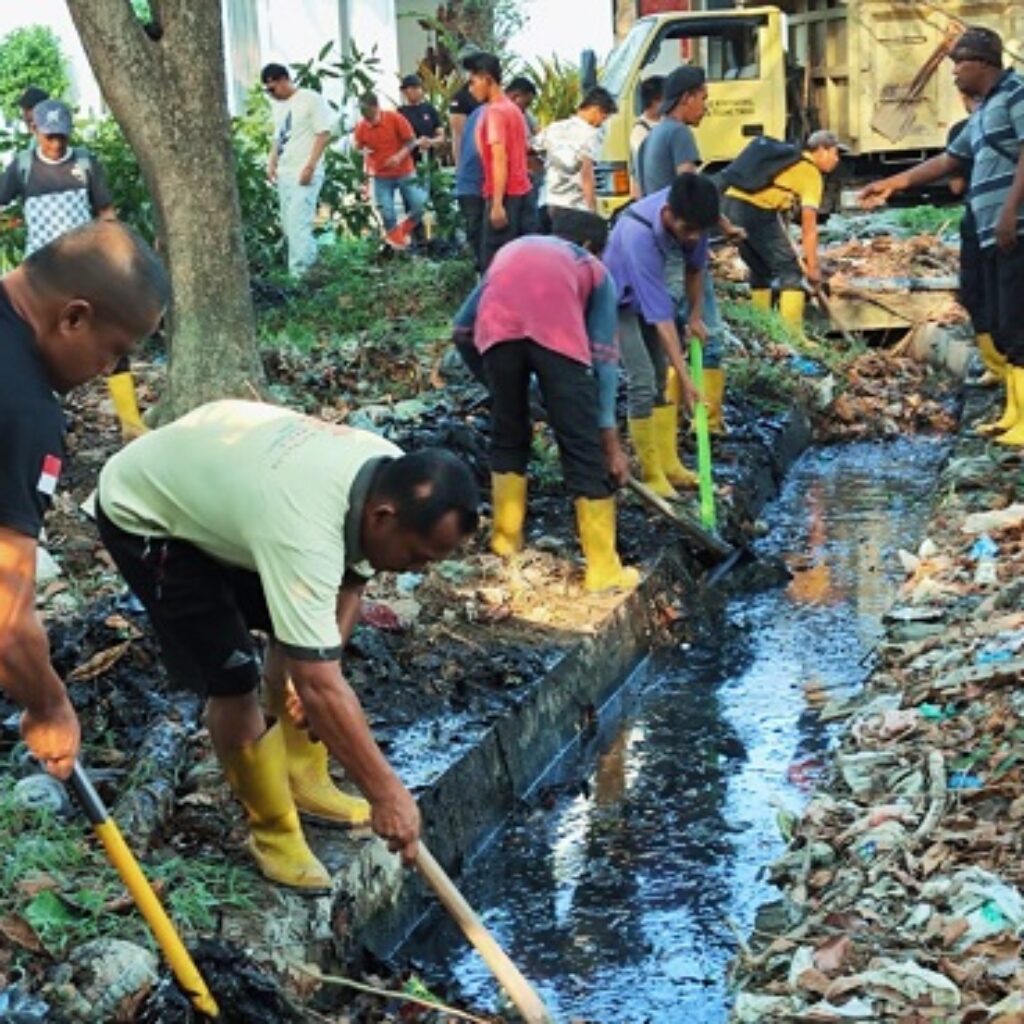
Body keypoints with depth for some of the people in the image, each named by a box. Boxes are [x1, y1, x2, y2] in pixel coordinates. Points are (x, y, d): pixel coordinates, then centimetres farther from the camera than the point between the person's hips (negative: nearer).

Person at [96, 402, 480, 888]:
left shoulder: (395, 478, -18)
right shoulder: (303, 529, -42)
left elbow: (350, 578, 0)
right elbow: (321, 688, -40)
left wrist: (319, 663, -13)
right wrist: (386, 793, -35)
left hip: (221, 476, 8)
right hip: (144, 516, -8)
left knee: (298, 633, 11)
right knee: (233, 680, -12)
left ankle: (301, 780, 27)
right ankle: (272, 830, 7)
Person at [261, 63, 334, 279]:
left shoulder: (311, 99, -8)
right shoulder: (277, 105, 16)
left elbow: (324, 134, -12)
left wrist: (310, 167, -17)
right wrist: (272, 163, 11)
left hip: (304, 174, -8)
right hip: (283, 174, 8)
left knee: (298, 225, -13)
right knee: (289, 226, 10)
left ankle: (298, 273, -11)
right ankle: (311, 262, 25)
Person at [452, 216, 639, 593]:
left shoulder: (513, 249, 41)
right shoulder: (596, 272, 33)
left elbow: (462, 327, 39)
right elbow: (603, 358, 25)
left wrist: (496, 381, 51)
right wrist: (611, 440, 27)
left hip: (498, 327, 2)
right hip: (556, 329, -2)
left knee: (507, 434, 23)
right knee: (584, 445, 5)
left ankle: (506, 537, 33)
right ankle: (603, 569, 9)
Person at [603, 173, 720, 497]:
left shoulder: (691, 218, -24)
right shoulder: (638, 236, -42)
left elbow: (695, 265, -1)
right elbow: (660, 315, -41)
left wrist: (696, 314, 4)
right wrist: (684, 375, -40)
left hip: (658, 292, 6)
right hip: (624, 300, -6)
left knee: (663, 378, 9)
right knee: (643, 382, -14)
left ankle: (669, 464, 18)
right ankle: (652, 475, -6)